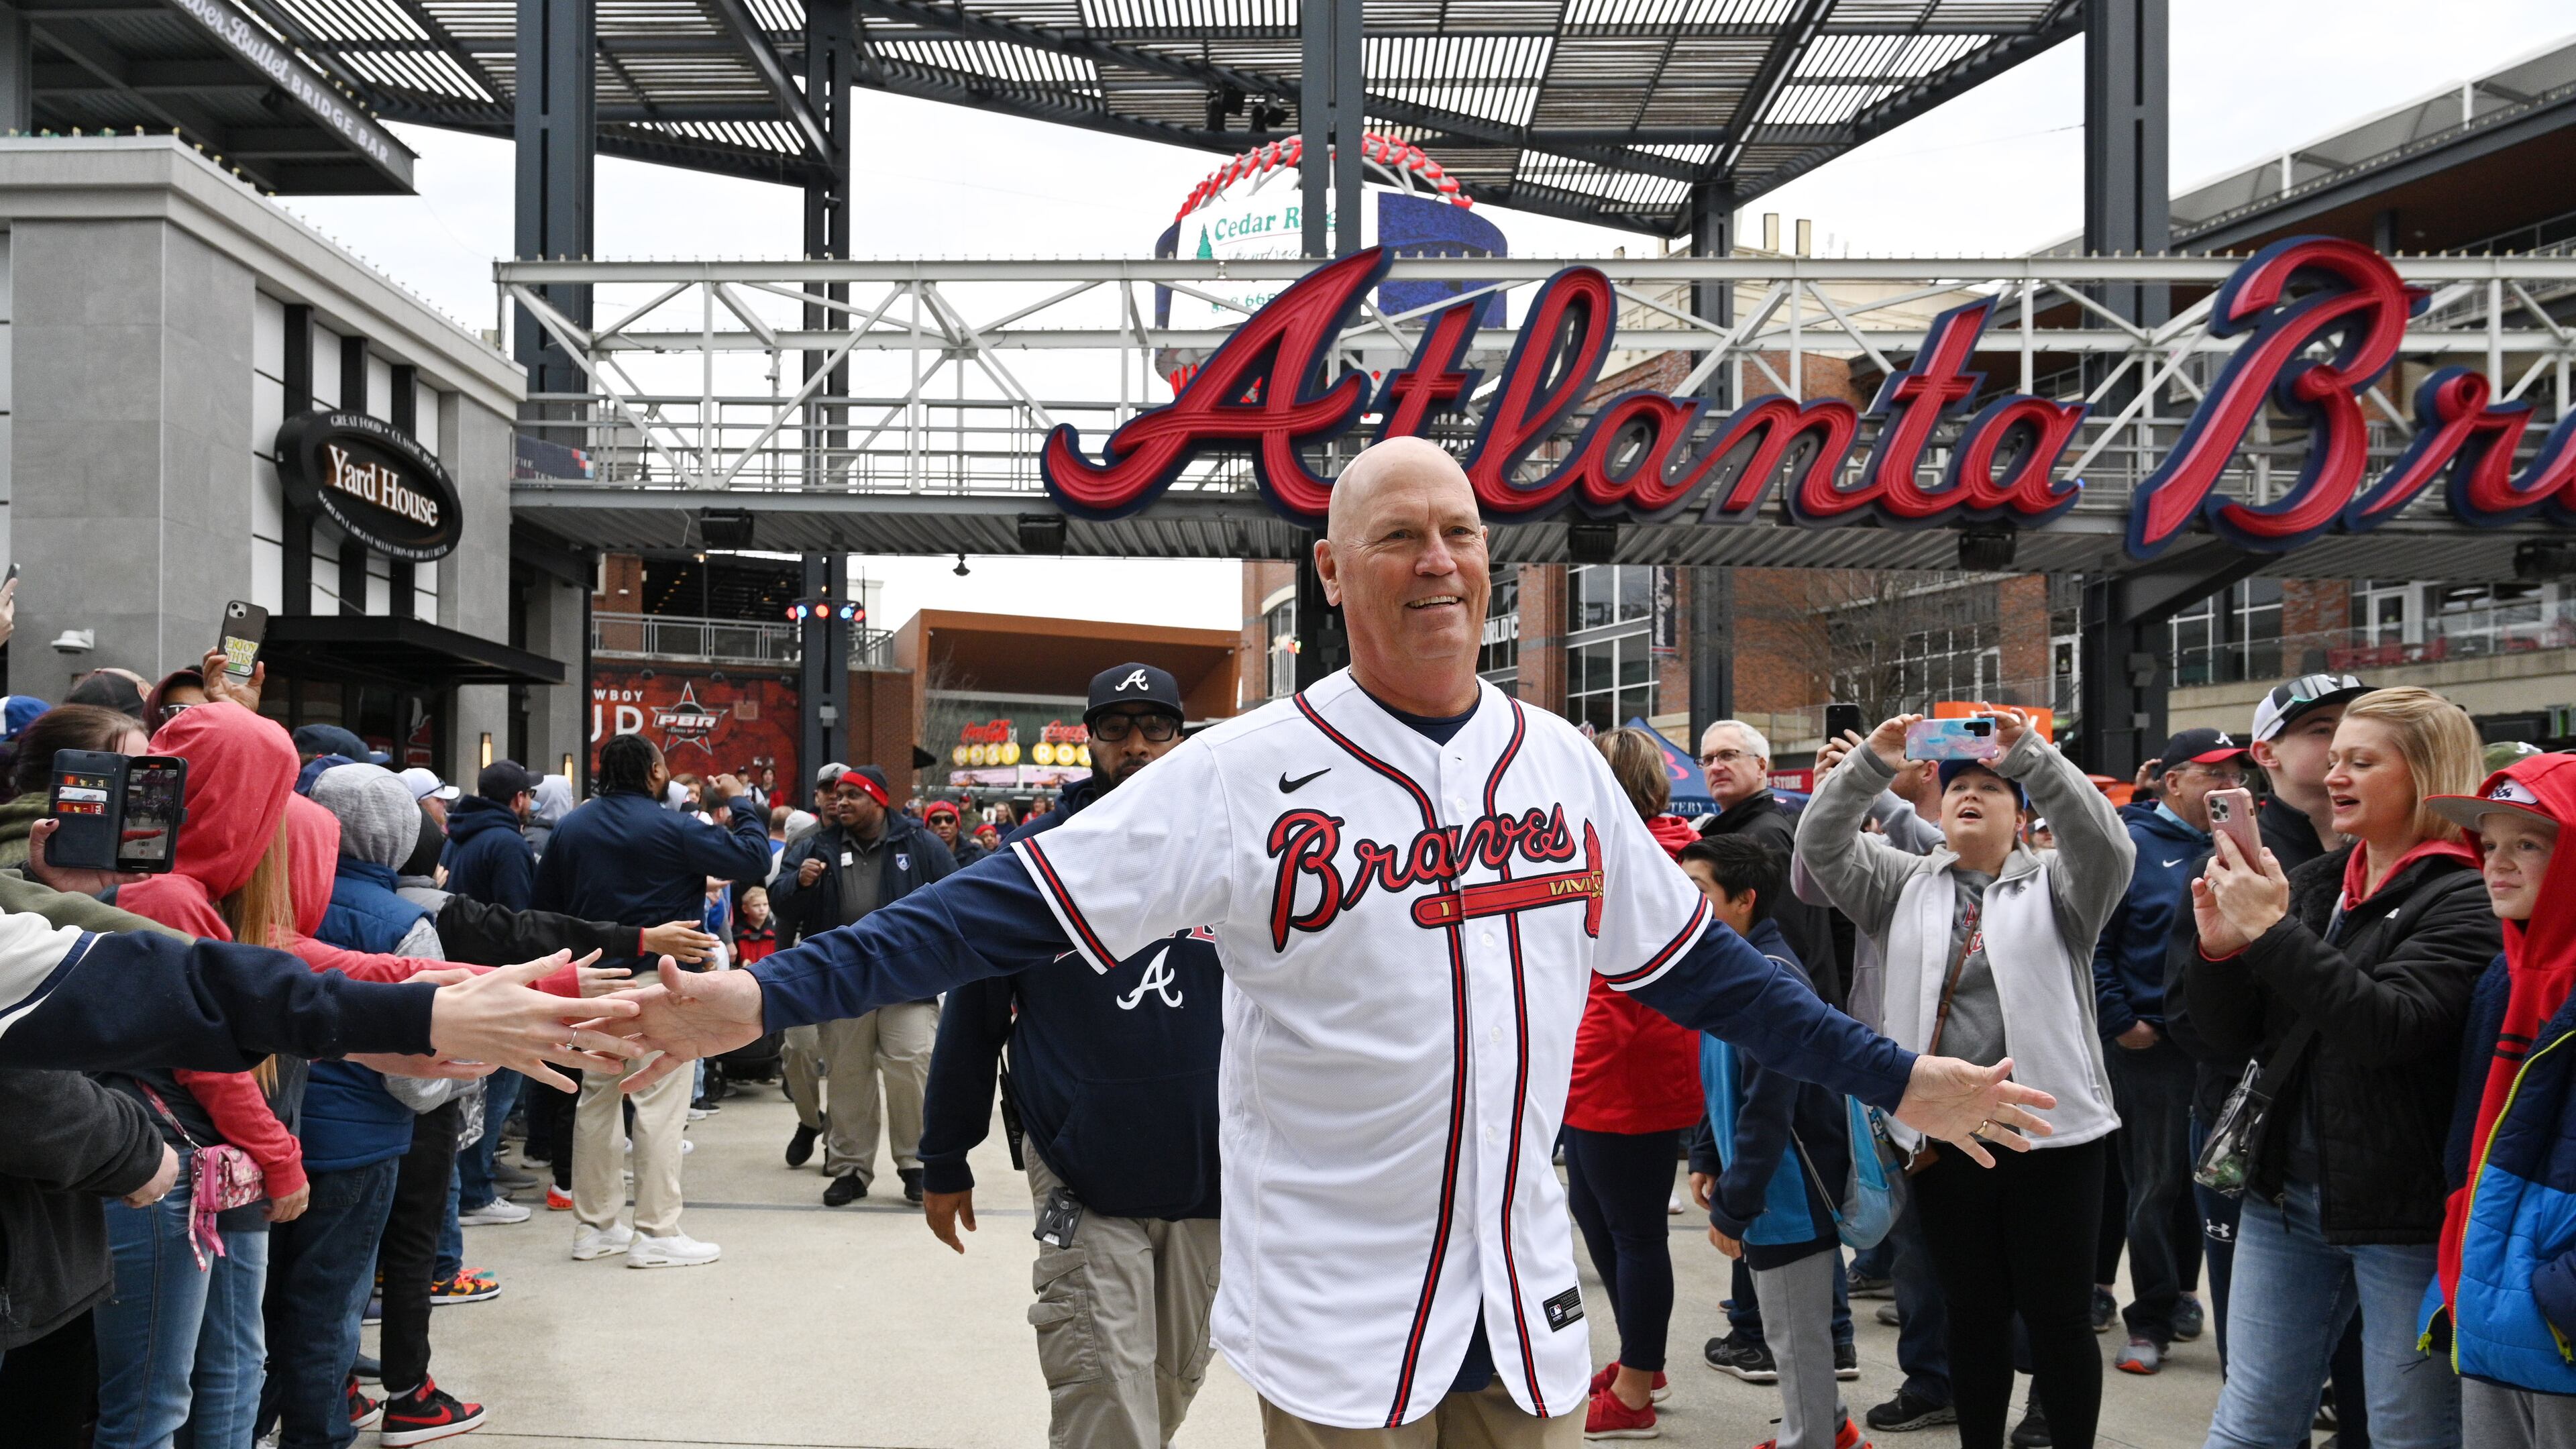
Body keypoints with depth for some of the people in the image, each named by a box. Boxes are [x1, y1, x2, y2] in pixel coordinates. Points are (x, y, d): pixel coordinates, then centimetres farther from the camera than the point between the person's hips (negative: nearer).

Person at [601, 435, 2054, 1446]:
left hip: (1530, 1307, 4)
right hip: (1338, 1321, -4)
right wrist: (767, 996, -21)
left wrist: (1894, 1076, 16)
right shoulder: (1248, 772, -10)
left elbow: (1688, 958, 14)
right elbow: (1013, 909, -13)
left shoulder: (1562, 763, 4)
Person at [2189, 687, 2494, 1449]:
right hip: (2287, 1195, 6)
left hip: (2403, 1212, -6)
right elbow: (2233, 1035, 9)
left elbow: (2392, 1026, -25)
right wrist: (2220, 949, -10)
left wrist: (2273, 931, -25)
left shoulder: (2467, 899, -10)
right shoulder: (2311, 883, 9)